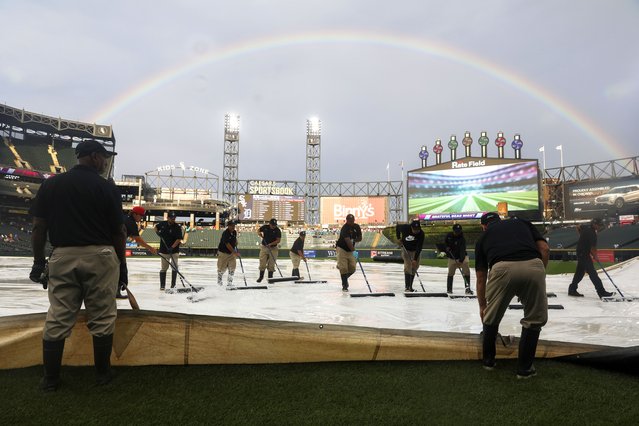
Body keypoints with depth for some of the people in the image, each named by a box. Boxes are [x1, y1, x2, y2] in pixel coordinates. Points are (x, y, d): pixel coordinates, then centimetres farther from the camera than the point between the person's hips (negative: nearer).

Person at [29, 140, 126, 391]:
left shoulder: (50, 184, 6)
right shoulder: (105, 187, -4)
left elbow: (39, 227, 4)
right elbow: (118, 231, -4)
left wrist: (38, 262, 13)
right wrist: (122, 264, 5)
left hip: (62, 257, 3)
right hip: (99, 257, -3)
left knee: (57, 320, 10)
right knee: (102, 318, 7)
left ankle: (50, 380, 18)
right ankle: (102, 374, 18)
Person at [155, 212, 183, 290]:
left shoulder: (177, 227, -12)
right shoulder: (162, 224, 0)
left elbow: (179, 239, -17)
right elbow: (156, 227, 22)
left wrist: (172, 247, -28)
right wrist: (157, 232, -1)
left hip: (174, 250, -3)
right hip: (164, 251, 3)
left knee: (174, 267, -5)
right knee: (163, 268, 8)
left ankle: (173, 285, 6)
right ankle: (162, 285, 17)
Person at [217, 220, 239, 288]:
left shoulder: (235, 232, 0)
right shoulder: (225, 233, -23)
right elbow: (227, 244, -28)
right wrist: (235, 253, -31)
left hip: (231, 253, 6)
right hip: (223, 253, -5)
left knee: (232, 268, -4)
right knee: (222, 268, 6)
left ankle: (229, 283, 2)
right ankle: (219, 278, 34)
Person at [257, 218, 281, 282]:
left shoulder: (278, 230, -9)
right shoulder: (265, 227, -3)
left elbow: (278, 240, -12)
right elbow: (258, 231, 15)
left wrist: (271, 244, -24)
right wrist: (261, 235, -8)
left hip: (273, 248, -1)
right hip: (264, 247, 1)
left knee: (271, 264, 2)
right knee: (262, 263, 3)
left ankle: (270, 277, 12)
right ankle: (261, 276, 18)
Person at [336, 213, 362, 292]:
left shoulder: (357, 227, -2)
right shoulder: (345, 228, -23)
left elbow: (360, 238, 5)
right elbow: (348, 241, -34)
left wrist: (353, 240, -13)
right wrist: (353, 250, -41)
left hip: (350, 250, 6)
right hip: (342, 249, -6)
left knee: (352, 268, 3)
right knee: (344, 268, -8)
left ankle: (344, 278, 31)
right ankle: (344, 285, 4)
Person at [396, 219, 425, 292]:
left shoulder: (421, 234, -26)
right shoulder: (405, 228, -25)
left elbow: (419, 247, -28)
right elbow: (397, 227, -1)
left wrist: (415, 259, -32)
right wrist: (399, 238, -6)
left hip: (416, 251, 2)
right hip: (406, 249, -1)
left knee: (414, 268, 5)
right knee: (407, 266, -15)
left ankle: (410, 286, 19)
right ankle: (407, 287, -15)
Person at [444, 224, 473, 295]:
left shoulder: (462, 239, -19)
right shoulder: (449, 235, -5)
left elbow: (462, 250, -30)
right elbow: (445, 242, 16)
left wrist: (461, 260, -42)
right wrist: (446, 247, -5)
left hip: (462, 257, -3)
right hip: (452, 258, 3)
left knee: (466, 271, -13)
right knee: (451, 272, 2)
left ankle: (467, 288, -6)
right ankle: (449, 289, 15)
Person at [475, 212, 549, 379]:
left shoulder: (483, 237, 31)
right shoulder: (522, 222, 34)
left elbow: (481, 279, 35)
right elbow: (544, 249, 16)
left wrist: (482, 306, 48)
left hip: (502, 269, 0)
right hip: (533, 267, 1)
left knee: (491, 318, 26)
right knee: (534, 320, 24)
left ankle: (488, 359, 40)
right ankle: (524, 368, 30)